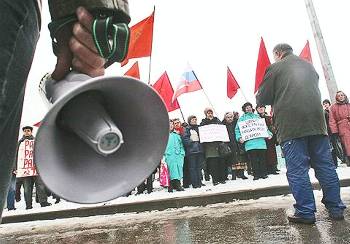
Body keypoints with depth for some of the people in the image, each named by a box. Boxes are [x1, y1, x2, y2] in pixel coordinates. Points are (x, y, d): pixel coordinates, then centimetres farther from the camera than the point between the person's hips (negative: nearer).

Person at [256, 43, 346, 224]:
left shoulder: (275, 68, 3)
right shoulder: (309, 66, 23)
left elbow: (262, 99, 0)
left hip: (291, 126, -6)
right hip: (317, 123, 6)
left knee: (297, 170, -2)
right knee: (325, 166, 11)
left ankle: (306, 212, 2)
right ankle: (336, 208, 18)